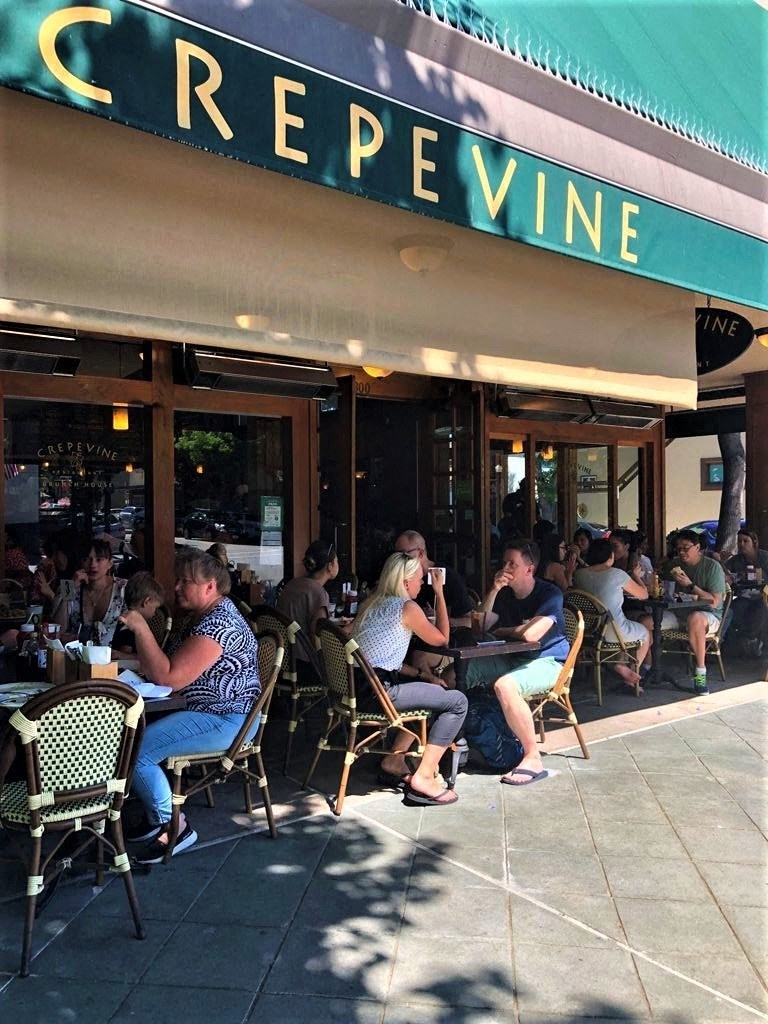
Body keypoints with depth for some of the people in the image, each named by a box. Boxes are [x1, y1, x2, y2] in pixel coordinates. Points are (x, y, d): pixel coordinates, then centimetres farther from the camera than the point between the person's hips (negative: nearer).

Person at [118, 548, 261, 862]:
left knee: (134, 750, -20)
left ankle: (173, 827, 0)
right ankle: (154, 814, 15)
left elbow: (169, 678, -27)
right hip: (202, 711, 11)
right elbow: (161, 668, 18)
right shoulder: (203, 615, 12)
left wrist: (141, 628, -24)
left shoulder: (217, 624, -22)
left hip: (225, 721, -11)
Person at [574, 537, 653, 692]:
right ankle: (623, 667, 20)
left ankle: (622, 667, 17)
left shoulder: (579, 574, -1)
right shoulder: (617, 574, -14)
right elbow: (644, 595, 0)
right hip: (613, 632, -5)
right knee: (646, 632, 27)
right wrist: (636, 577, 18)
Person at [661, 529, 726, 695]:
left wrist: (690, 585, -24)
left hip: (709, 616, -5)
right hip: (679, 614, 5)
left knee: (694, 618, -42)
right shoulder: (676, 563, 8)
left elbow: (714, 602, -16)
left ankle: (700, 673, -31)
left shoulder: (713, 567, -9)